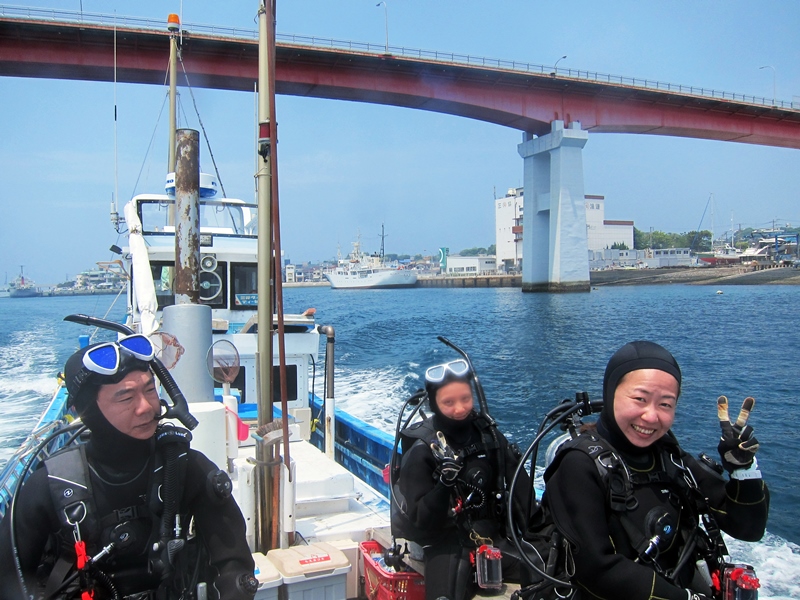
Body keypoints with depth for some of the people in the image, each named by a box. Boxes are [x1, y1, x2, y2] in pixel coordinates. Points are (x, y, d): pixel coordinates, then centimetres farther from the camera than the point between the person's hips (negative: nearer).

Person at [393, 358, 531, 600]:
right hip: (447, 544, -4)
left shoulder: (487, 433, 1)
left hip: (494, 537, 4)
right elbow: (420, 521, -15)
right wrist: (445, 481, -29)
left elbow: (519, 489, 4)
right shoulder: (421, 451, -12)